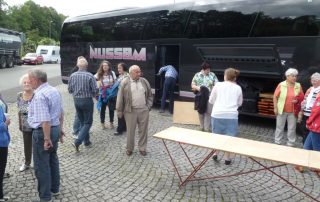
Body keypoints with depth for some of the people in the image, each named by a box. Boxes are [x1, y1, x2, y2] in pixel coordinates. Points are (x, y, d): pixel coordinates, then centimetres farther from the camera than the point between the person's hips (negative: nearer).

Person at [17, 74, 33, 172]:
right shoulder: (19, 96, 0)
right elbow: (19, 111, 10)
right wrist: (20, 124, 14)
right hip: (25, 127, 5)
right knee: (27, 146, 20)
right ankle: (27, 163, 41)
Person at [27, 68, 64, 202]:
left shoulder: (40, 96, -22)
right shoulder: (54, 91, 8)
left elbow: (45, 120, -27)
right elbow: (60, 112, 14)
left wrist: (47, 139, -22)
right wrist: (60, 129, 20)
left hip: (43, 131, -9)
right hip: (55, 128, 9)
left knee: (42, 166, 5)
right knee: (53, 160, 21)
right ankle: (55, 189, 37)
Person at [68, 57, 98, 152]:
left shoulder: (73, 75, -2)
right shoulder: (90, 76, -14)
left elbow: (69, 89, 4)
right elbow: (95, 90, -14)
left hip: (76, 101, 5)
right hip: (87, 101, -5)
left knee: (82, 122, 19)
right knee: (88, 123, 5)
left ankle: (86, 141, 27)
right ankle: (77, 142, -8)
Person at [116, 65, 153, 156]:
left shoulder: (145, 81, 7)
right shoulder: (124, 82, -3)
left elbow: (150, 95, 15)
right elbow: (120, 98, -1)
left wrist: (148, 106, 6)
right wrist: (119, 111, -1)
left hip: (144, 110, 3)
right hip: (130, 111, -2)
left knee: (143, 130, 8)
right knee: (130, 131, 6)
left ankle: (142, 148, 23)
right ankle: (129, 148, 23)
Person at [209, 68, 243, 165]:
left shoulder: (218, 85, 1)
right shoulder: (238, 88, 5)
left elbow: (211, 100, 8)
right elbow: (239, 103, 16)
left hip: (217, 114, 0)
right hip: (231, 115, 0)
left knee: (216, 134, 18)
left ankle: (215, 153, 26)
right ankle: (227, 158, 16)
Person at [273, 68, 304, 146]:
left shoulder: (298, 86, 2)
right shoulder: (281, 85, -6)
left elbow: (302, 97, 9)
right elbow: (275, 97, -3)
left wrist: (297, 100, -13)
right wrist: (275, 108, -6)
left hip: (293, 111, 2)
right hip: (282, 110, -2)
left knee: (292, 128, 9)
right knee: (279, 127, 8)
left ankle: (290, 144, 23)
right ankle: (277, 143, 22)